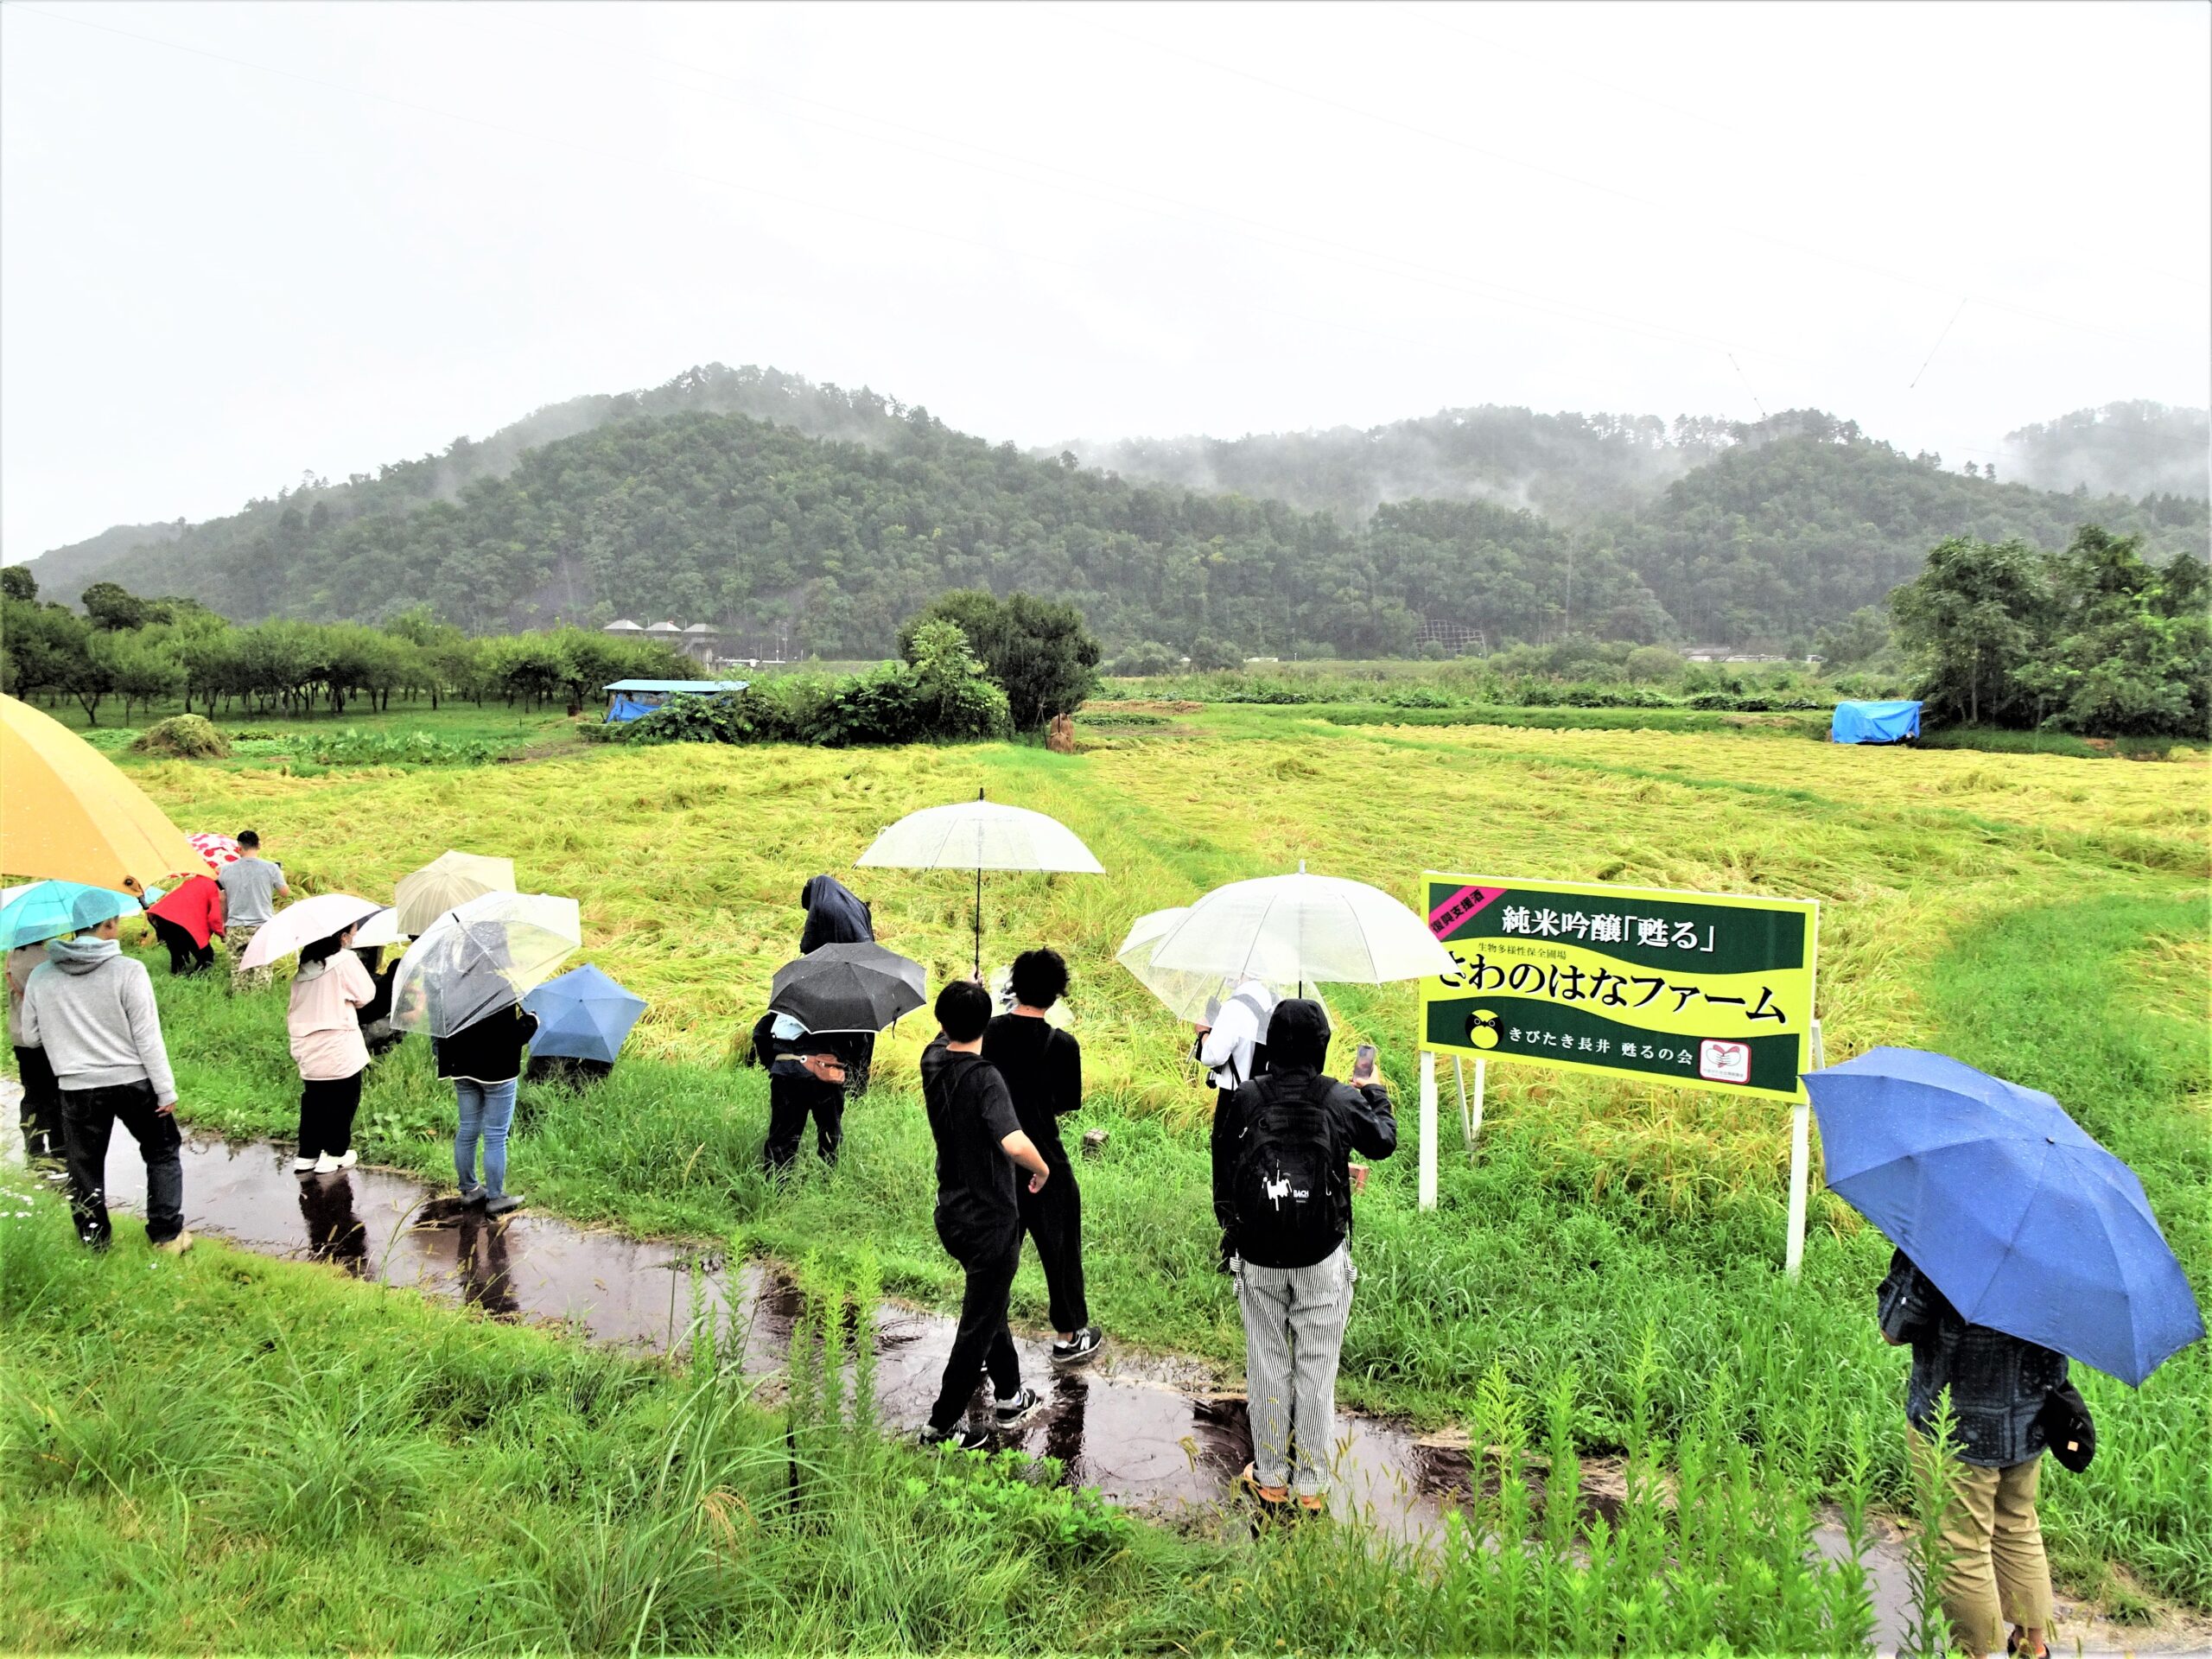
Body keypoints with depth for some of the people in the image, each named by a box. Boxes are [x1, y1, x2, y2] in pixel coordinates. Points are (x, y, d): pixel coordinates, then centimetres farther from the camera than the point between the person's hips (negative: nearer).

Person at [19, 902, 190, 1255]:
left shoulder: (40, 977, -2)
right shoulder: (128, 971, -13)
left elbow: (30, 1037, 7)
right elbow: (148, 1037, -12)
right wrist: (166, 1091, -6)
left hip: (77, 1087, 2)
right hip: (132, 1080, -2)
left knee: (85, 1168, 14)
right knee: (163, 1153, 14)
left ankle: (94, 1244, 21)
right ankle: (167, 1234, 14)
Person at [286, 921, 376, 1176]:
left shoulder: (304, 964, 6)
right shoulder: (345, 960, -13)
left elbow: (293, 1010, 12)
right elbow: (366, 995, -6)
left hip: (307, 1049, 6)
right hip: (339, 1048, -6)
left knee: (313, 1099, 15)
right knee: (343, 1099, 7)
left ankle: (307, 1155, 18)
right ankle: (335, 1154, 11)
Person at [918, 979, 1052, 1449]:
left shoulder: (933, 1060, -5)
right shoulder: (984, 1078, -27)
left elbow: (947, 1037, 21)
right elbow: (1014, 1143, -41)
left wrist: (965, 992, 37)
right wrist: (1042, 1168, -20)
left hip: (951, 1214, 8)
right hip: (990, 1223, -8)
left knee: (989, 1305, 26)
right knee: (979, 1326, 8)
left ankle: (1009, 1398, 41)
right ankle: (941, 1427, 18)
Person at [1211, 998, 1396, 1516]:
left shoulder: (1242, 1099, -9)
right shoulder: (1342, 1100, -10)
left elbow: (1223, 1169, 1)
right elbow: (1384, 1142, 10)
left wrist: (1232, 1226, 17)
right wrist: (1373, 1091, 28)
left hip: (1256, 1262, 1)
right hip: (1321, 1262, -1)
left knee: (1267, 1369, 14)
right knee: (1316, 1373, 11)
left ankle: (1271, 1478, 26)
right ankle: (1312, 1483, 21)